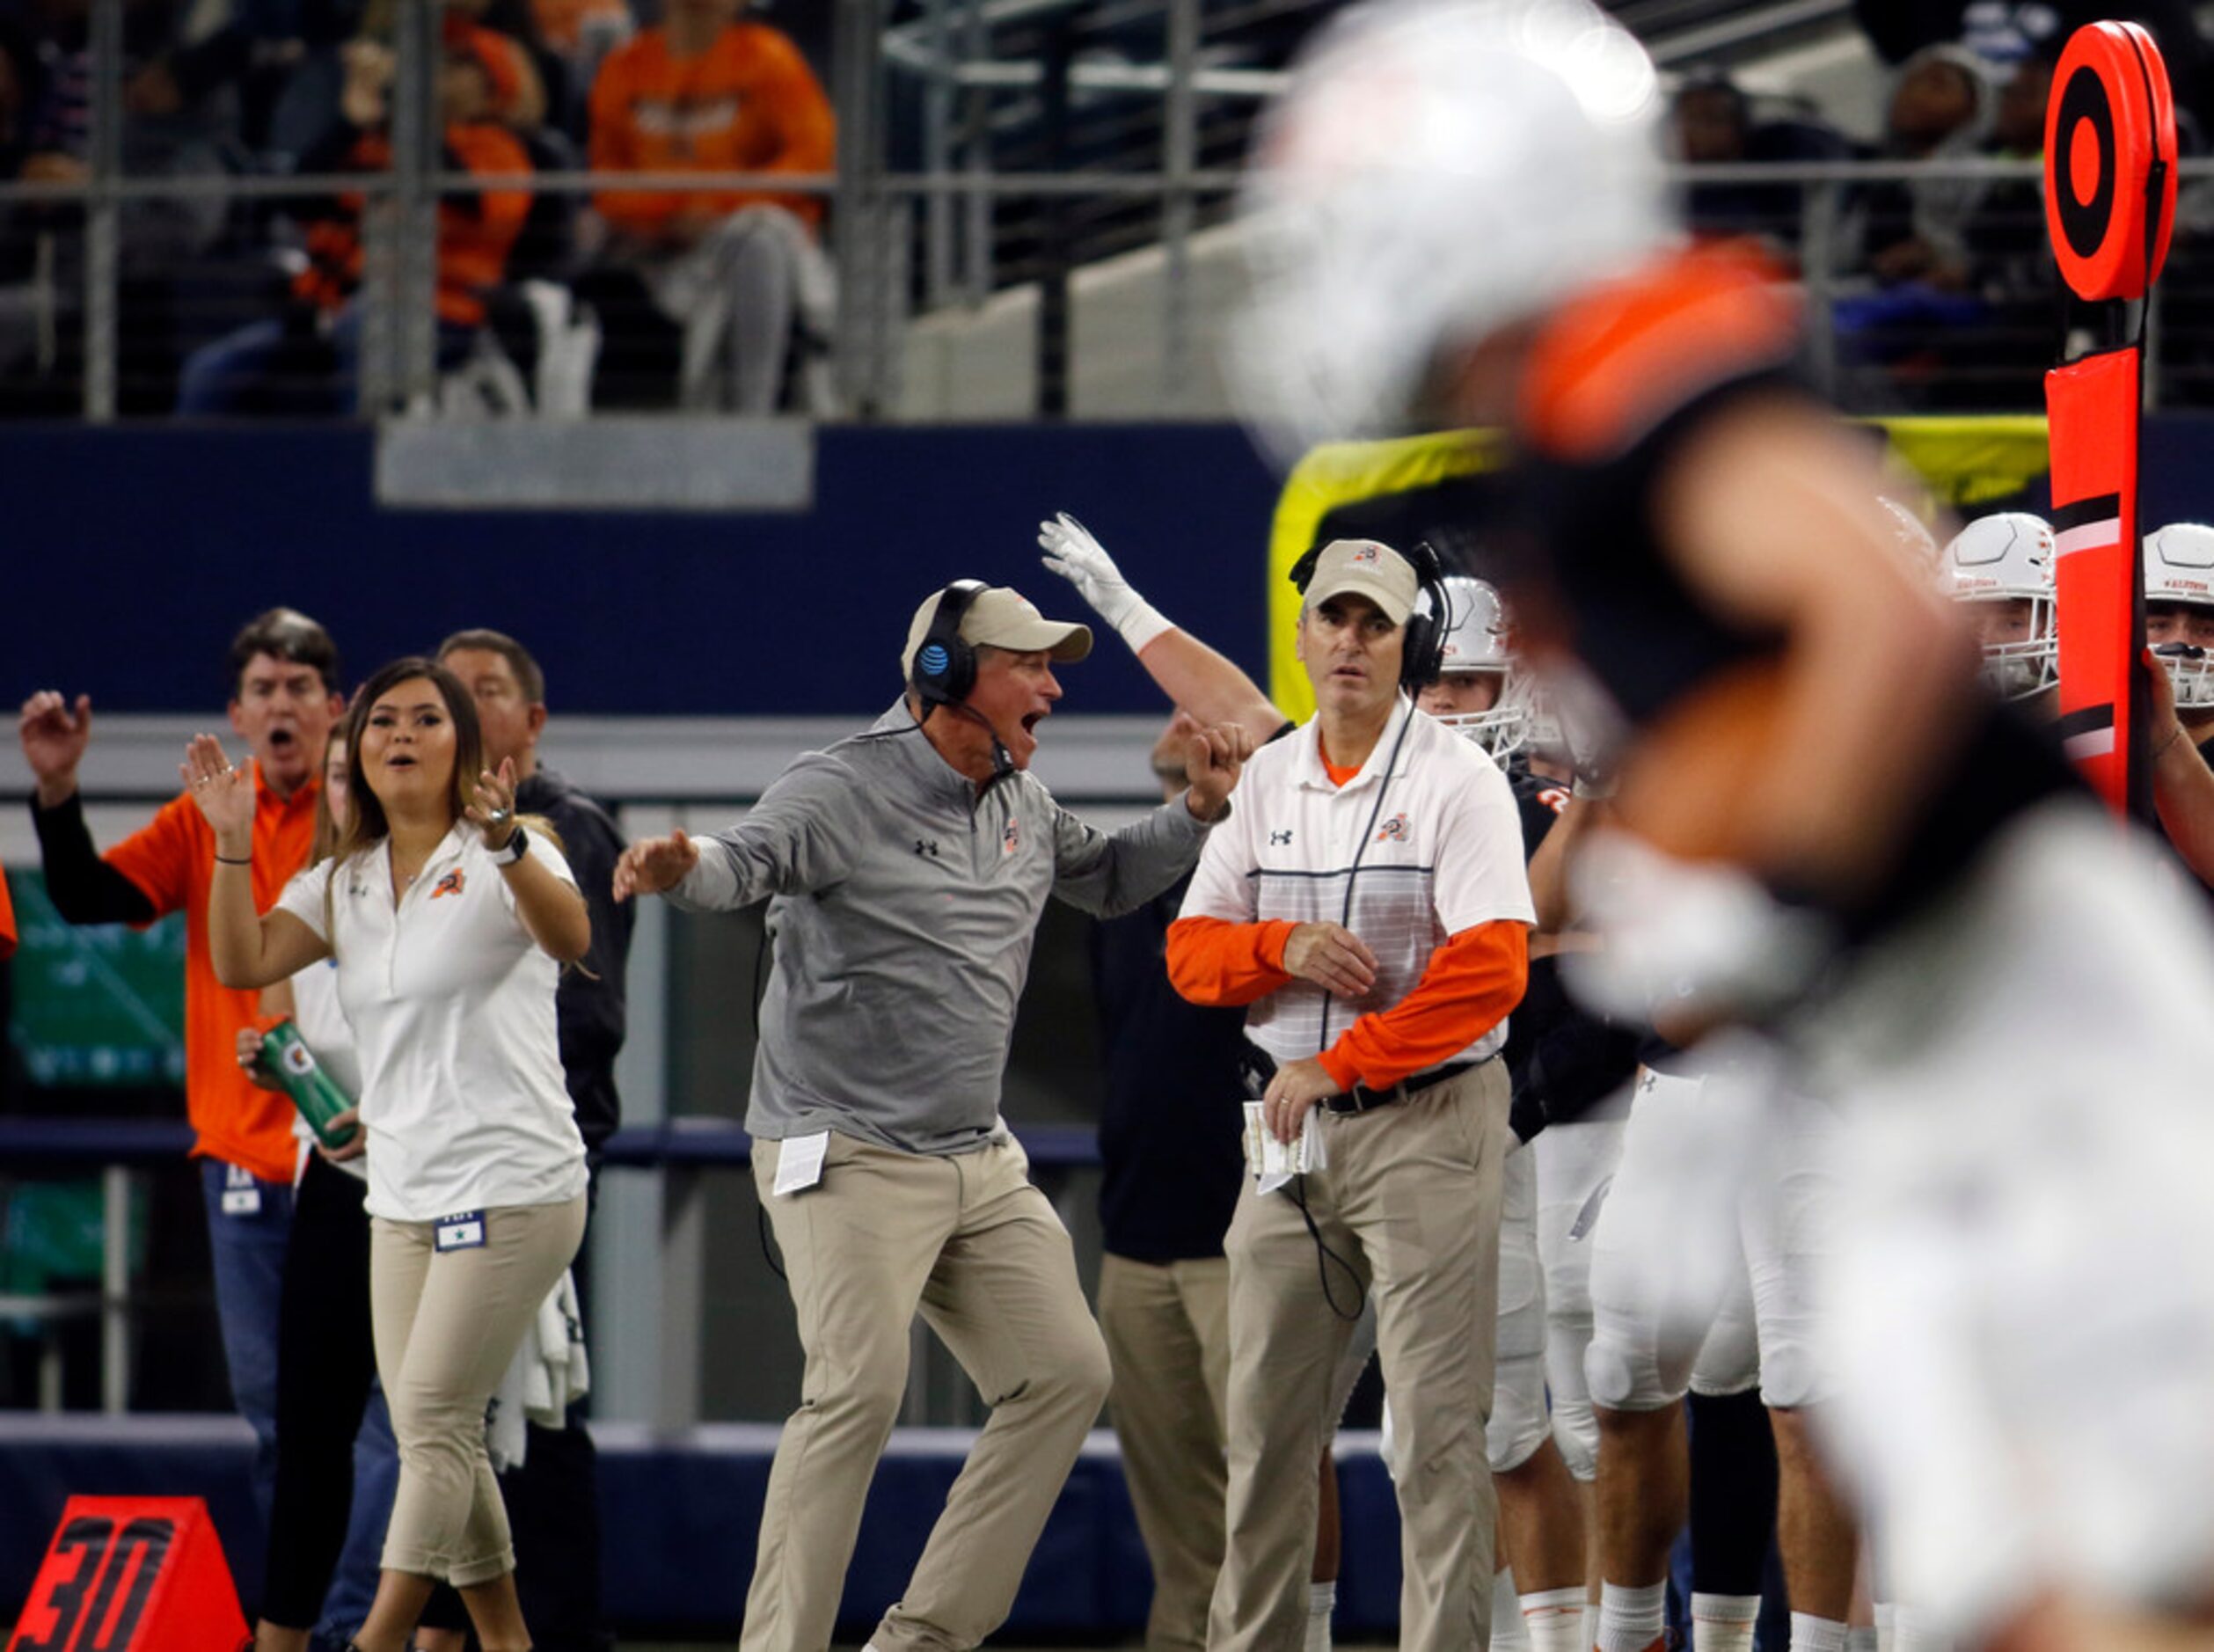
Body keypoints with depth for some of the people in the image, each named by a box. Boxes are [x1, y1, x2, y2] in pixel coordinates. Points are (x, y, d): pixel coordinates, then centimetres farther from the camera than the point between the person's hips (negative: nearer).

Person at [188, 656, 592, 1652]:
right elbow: (242, 964, 1)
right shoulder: (342, 884, 12)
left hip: (511, 1187, -7)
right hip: (405, 1198, 7)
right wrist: (232, 844, -11)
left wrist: (507, 845, -44)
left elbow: (570, 939, -27)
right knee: (429, 1435, 7)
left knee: (433, 1420, -12)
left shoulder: (503, 860, -7)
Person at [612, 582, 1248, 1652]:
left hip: (981, 1163, 9)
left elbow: (1106, 881, 32)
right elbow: (747, 859, -31)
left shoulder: (1021, 803, 12)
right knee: (859, 1392, -20)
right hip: (846, 1158, -9)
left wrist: (1200, 809, 17)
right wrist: (680, 869, -54)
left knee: (1065, 1374, 5)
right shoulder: (844, 793, -13)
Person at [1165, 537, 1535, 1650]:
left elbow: (1491, 969, -17)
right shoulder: (1270, 781, 13)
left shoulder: (1457, 782, -6)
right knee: (1264, 1417, 9)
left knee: (1436, 1422, -9)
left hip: (1424, 1124, -6)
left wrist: (1340, 1061, -17)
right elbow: (1192, 951, 12)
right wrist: (1284, 948, -10)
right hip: (1290, 1127, 6)